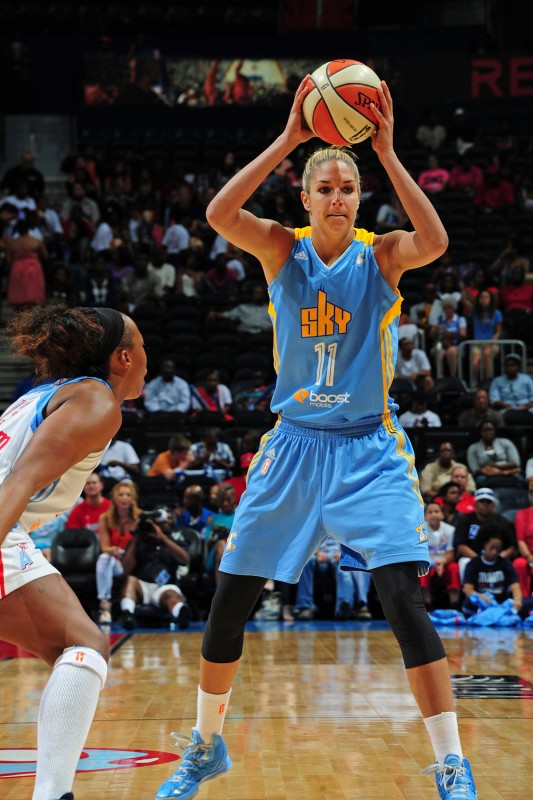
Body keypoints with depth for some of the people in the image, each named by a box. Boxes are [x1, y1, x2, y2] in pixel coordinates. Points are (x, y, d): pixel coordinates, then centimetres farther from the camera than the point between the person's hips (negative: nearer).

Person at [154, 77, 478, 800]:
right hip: (294, 446, 2)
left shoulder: (380, 255, -3)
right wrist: (288, 140, -21)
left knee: (405, 600, -16)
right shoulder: (282, 249, 1)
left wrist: (386, 150, -25)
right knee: (229, 601, 5)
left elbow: (434, 240, -26)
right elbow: (219, 213, -19)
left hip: (370, 451, -2)